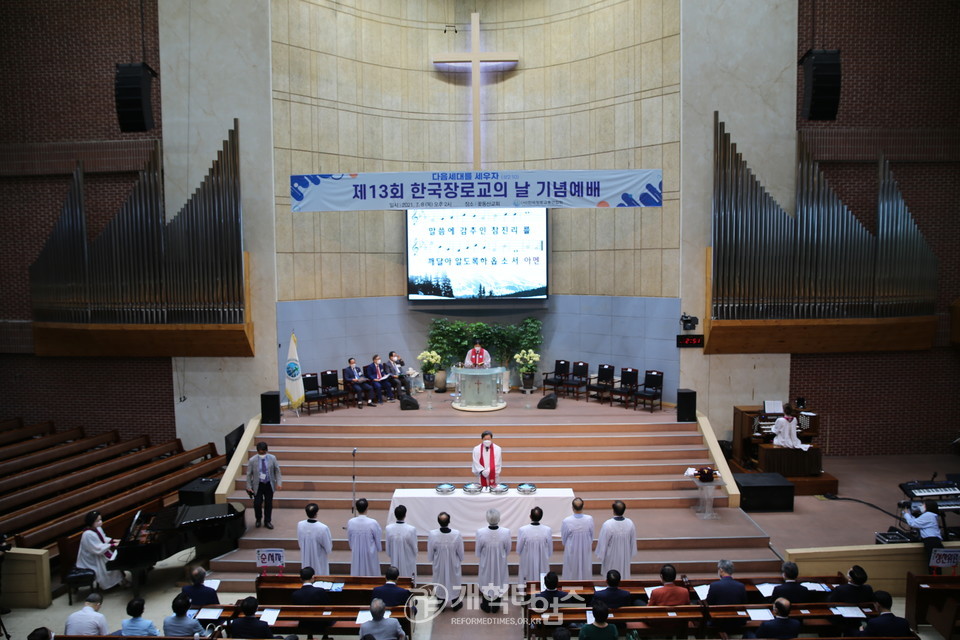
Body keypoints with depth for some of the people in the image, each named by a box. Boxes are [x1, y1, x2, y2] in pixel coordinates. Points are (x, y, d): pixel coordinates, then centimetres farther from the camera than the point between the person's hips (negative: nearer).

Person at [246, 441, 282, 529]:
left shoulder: (272, 458, -8)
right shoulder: (252, 460, -12)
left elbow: (277, 471, 0)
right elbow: (249, 474, -3)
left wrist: (278, 483, -7)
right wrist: (249, 487, -3)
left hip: (269, 484, 1)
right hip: (258, 485, -1)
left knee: (269, 504, 8)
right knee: (257, 503, -1)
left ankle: (268, 521, 26)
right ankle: (258, 519, 27)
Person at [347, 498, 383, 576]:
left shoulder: (350, 522, -16)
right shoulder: (373, 523, -23)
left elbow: (349, 539, 1)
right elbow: (378, 540, -9)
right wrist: (378, 549, 11)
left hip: (356, 554, 2)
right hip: (370, 554, -2)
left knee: (357, 574, 17)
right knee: (372, 574, 15)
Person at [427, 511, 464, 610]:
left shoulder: (432, 534, -28)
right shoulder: (457, 534, -28)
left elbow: (430, 552, -12)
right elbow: (461, 551, -13)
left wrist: (432, 560, 10)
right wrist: (460, 560, 9)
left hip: (439, 564, 0)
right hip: (453, 564, 0)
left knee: (440, 581, 24)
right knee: (454, 581, 24)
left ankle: (441, 605, 43)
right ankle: (456, 604, 43)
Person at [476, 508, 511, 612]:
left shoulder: (480, 532, -29)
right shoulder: (506, 532, -26)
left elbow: (478, 551, -12)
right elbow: (507, 550, -9)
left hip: (486, 564, -1)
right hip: (500, 564, 1)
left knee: (486, 583, 24)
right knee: (498, 583, 24)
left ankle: (486, 607, 43)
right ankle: (495, 606, 43)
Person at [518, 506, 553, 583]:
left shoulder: (522, 530, -19)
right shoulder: (547, 530, -16)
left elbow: (518, 550, -7)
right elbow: (550, 550, -3)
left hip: (528, 563, -1)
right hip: (542, 565, 1)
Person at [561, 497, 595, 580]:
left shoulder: (566, 521, -29)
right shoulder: (589, 519, -24)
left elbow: (563, 538, -11)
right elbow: (592, 535, -6)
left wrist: (565, 545, 10)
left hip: (571, 550, -1)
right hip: (586, 550, 2)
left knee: (571, 569, 20)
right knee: (585, 567, 24)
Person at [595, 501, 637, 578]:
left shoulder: (607, 525, -30)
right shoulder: (630, 523, -19)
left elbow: (603, 543, -18)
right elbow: (633, 541, -3)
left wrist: (600, 555, -1)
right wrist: (631, 554, 13)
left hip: (611, 557, -3)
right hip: (625, 556, 3)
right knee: (624, 574, 24)